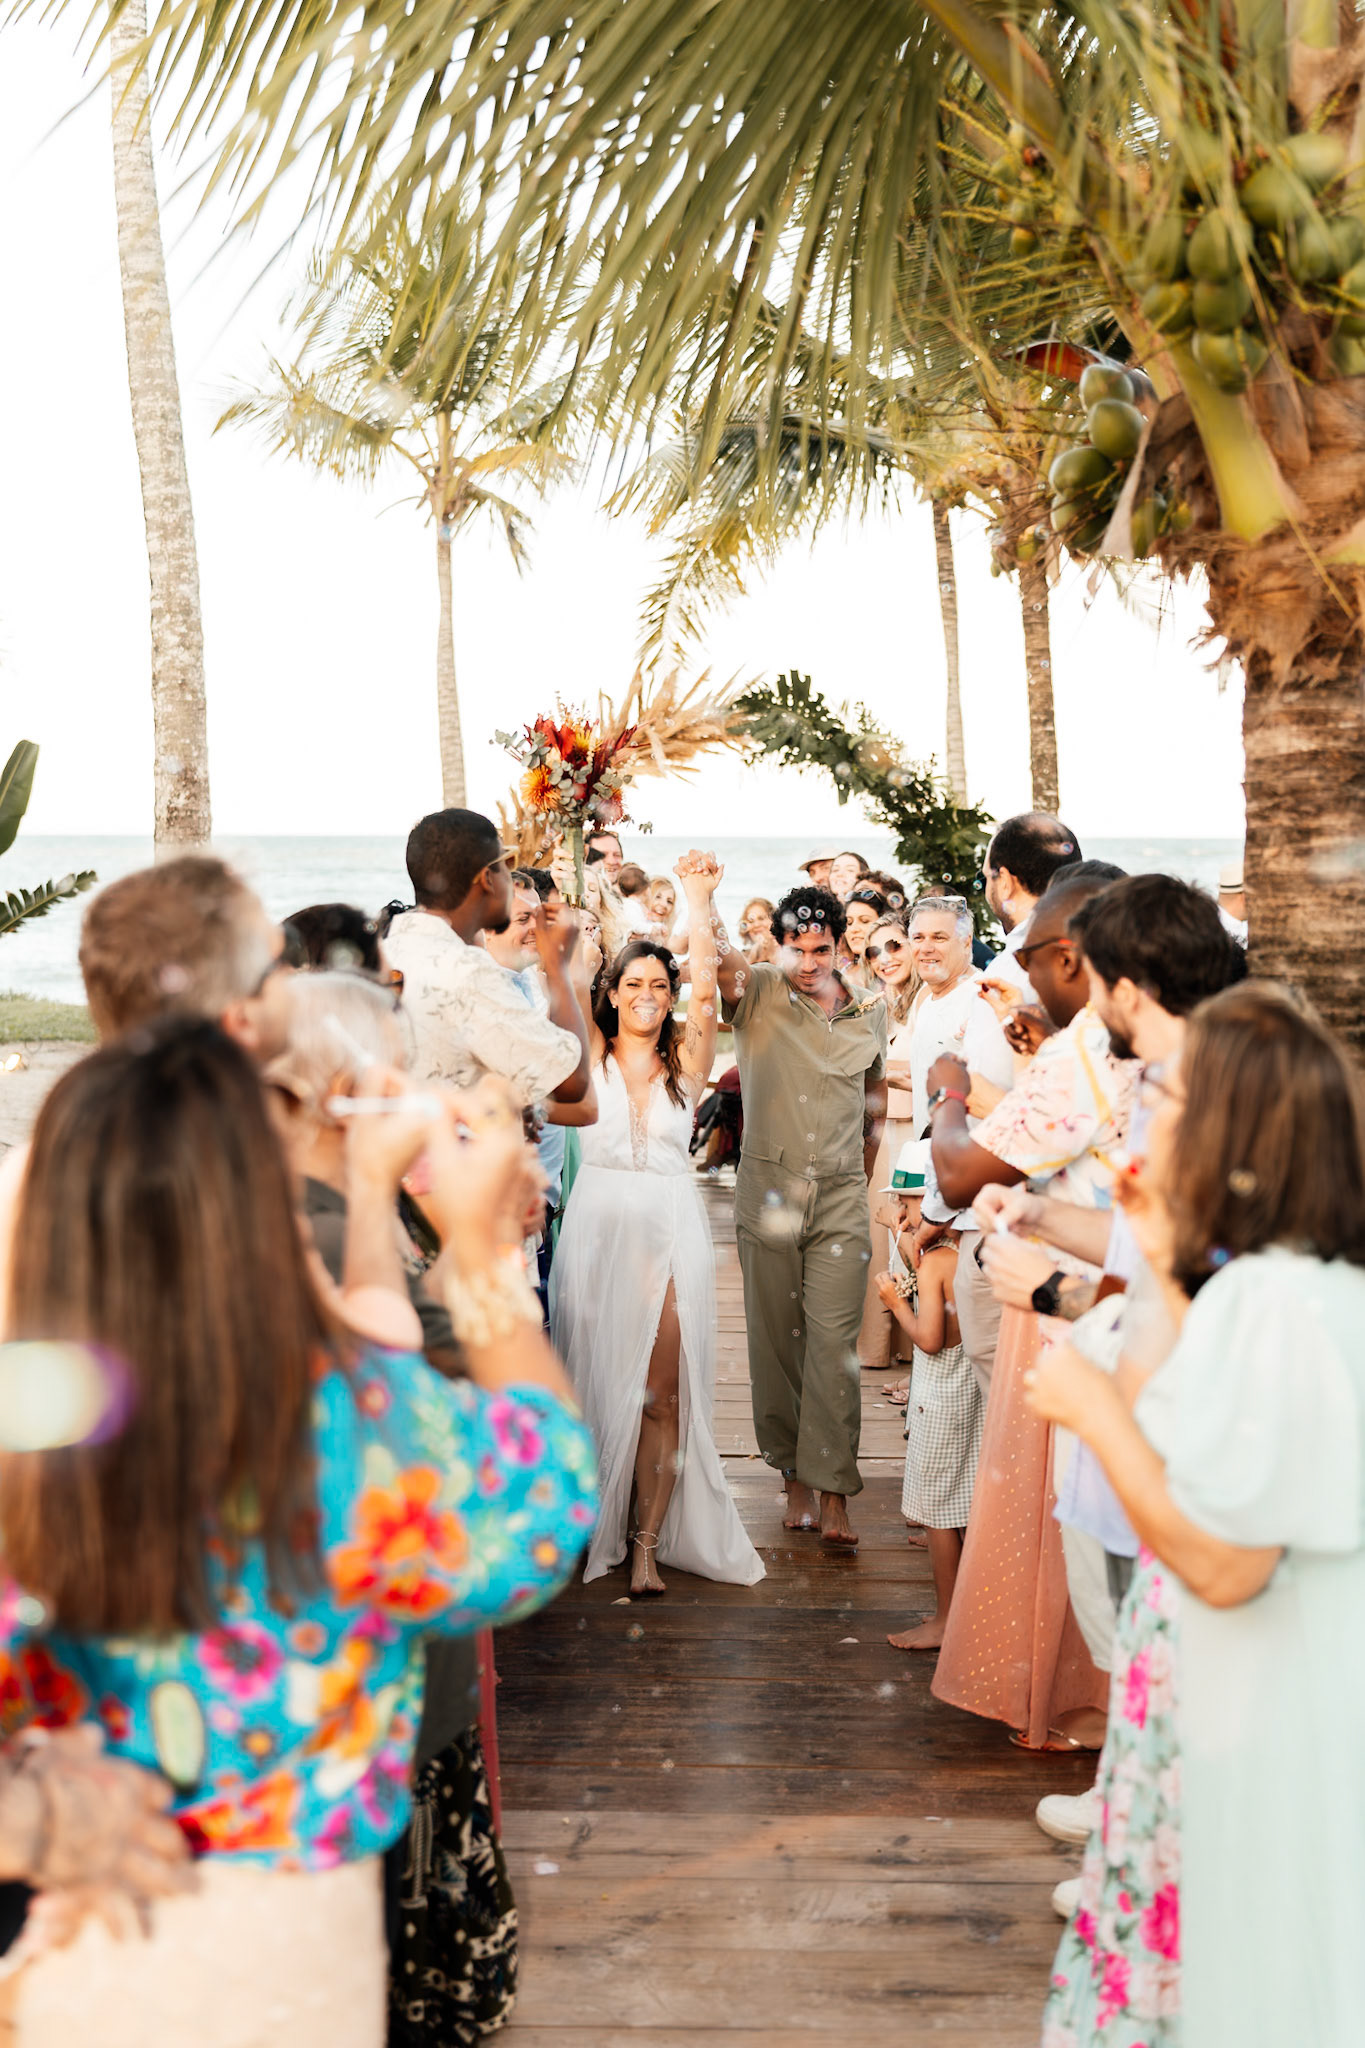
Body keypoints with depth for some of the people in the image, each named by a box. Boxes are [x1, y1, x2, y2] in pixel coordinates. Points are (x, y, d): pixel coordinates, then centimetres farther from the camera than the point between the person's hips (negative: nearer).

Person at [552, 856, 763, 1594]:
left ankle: (647, 1541, 5)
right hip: (599, 1226, 0)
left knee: (662, 1393, -2)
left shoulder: (687, 1057, 6)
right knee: (599, 1381, 5)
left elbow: (705, 990, -8)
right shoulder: (590, 1054, 7)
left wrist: (699, 903, -15)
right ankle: (596, 1528, 21)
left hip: (671, 1230, 0)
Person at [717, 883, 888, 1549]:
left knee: (835, 1343, -4)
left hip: (841, 1197, 1)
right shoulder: (758, 993, -1)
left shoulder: (871, 1011, 7)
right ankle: (794, 1475, 20)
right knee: (775, 1340, 7)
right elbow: (723, 964, -23)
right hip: (768, 1190, -1)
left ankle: (833, 1491, 0)